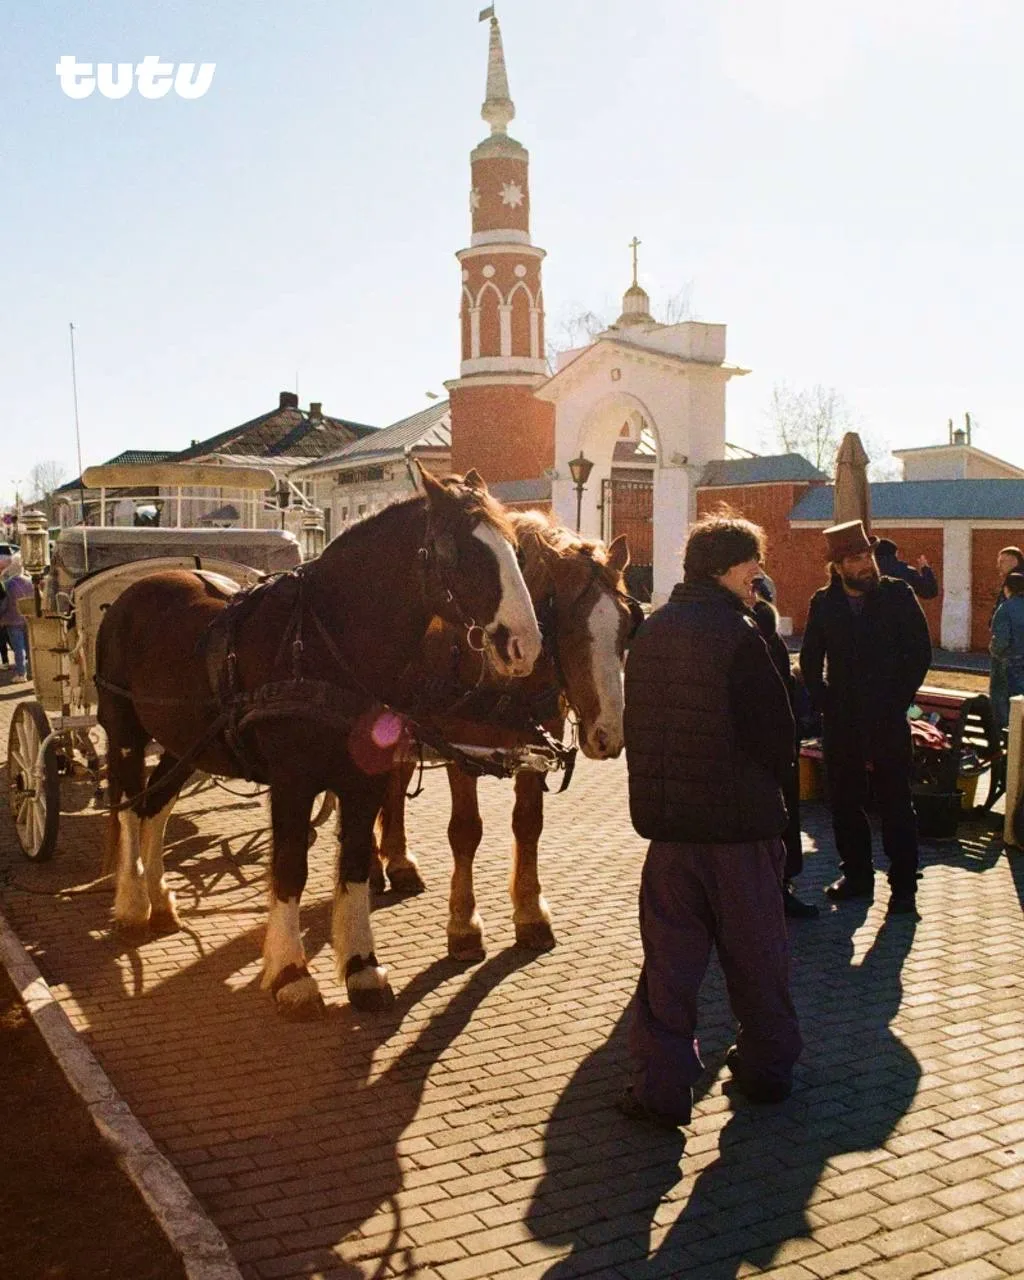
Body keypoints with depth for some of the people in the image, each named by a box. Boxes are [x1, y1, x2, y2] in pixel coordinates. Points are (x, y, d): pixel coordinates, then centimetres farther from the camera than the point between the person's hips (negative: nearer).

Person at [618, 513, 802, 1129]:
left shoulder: (651, 632, 6)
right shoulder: (739, 634, -14)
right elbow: (777, 730, -12)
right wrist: (768, 784, 6)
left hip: (668, 817, 4)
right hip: (743, 818, -4)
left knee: (671, 951, 9)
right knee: (756, 947, 13)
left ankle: (662, 1084, 8)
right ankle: (767, 1066, 28)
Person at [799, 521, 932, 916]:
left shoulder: (897, 595, -2)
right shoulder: (824, 603, 4)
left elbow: (920, 653, -1)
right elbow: (810, 660, 10)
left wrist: (899, 700, -7)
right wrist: (824, 701, -1)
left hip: (888, 720, -3)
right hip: (841, 721, 3)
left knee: (895, 802, 2)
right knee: (844, 800, 9)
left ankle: (903, 885, 9)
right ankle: (856, 873, 23)